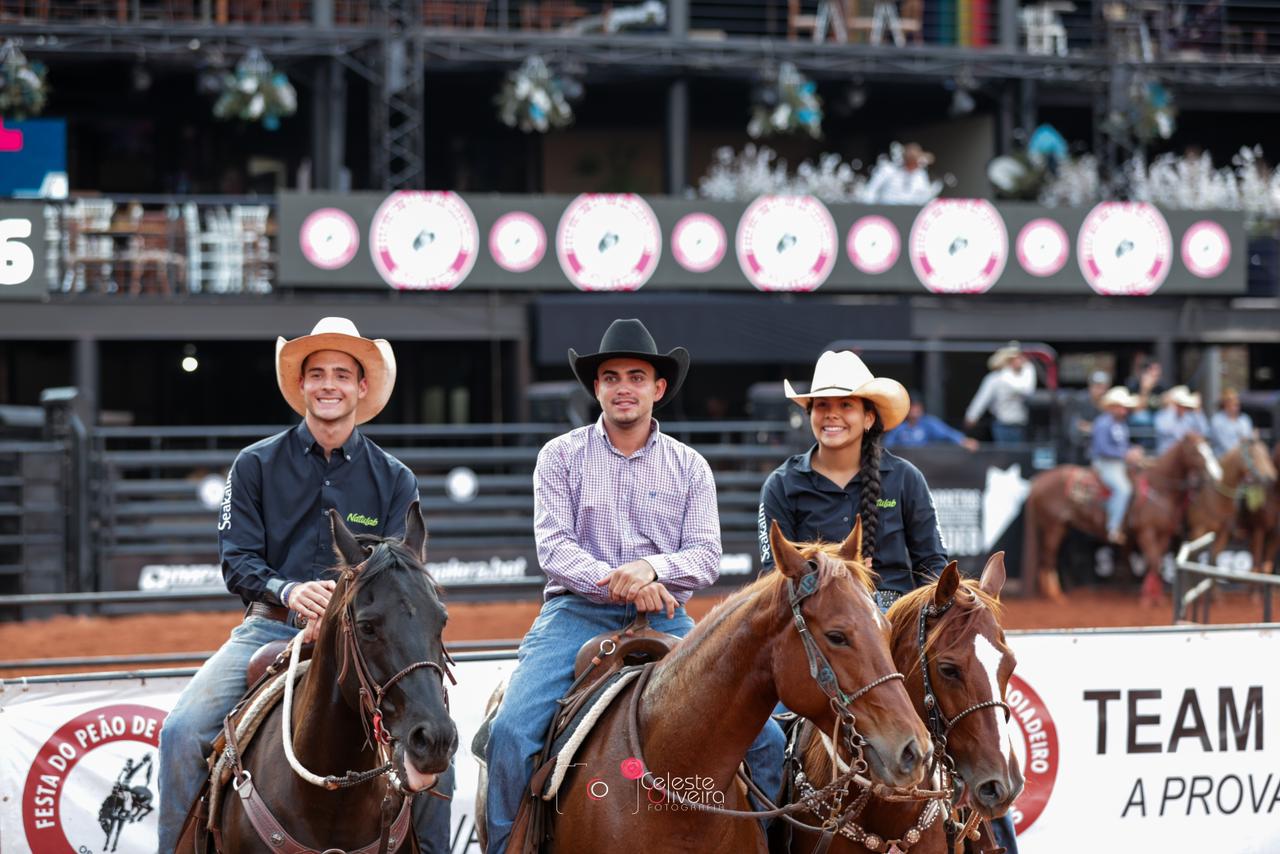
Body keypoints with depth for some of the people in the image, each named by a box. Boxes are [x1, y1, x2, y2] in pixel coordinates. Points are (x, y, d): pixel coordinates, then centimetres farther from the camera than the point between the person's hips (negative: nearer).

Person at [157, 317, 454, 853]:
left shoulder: (394, 480, 9)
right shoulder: (256, 465, 7)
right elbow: (237, 561, 0)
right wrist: (289, 591, -22)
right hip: (270, 628, 0)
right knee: (183, 732, -22)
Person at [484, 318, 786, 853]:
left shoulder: (689, 467, 11)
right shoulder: (561, 456, 7)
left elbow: (706, 558, 2)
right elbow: (553, 546, -4)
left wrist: (653, 568, -19)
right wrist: (618, 583, -20)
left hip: (664, 620, 1)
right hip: (577, 613, -1)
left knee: (763, 737, -12)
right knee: (510, 731, -25)